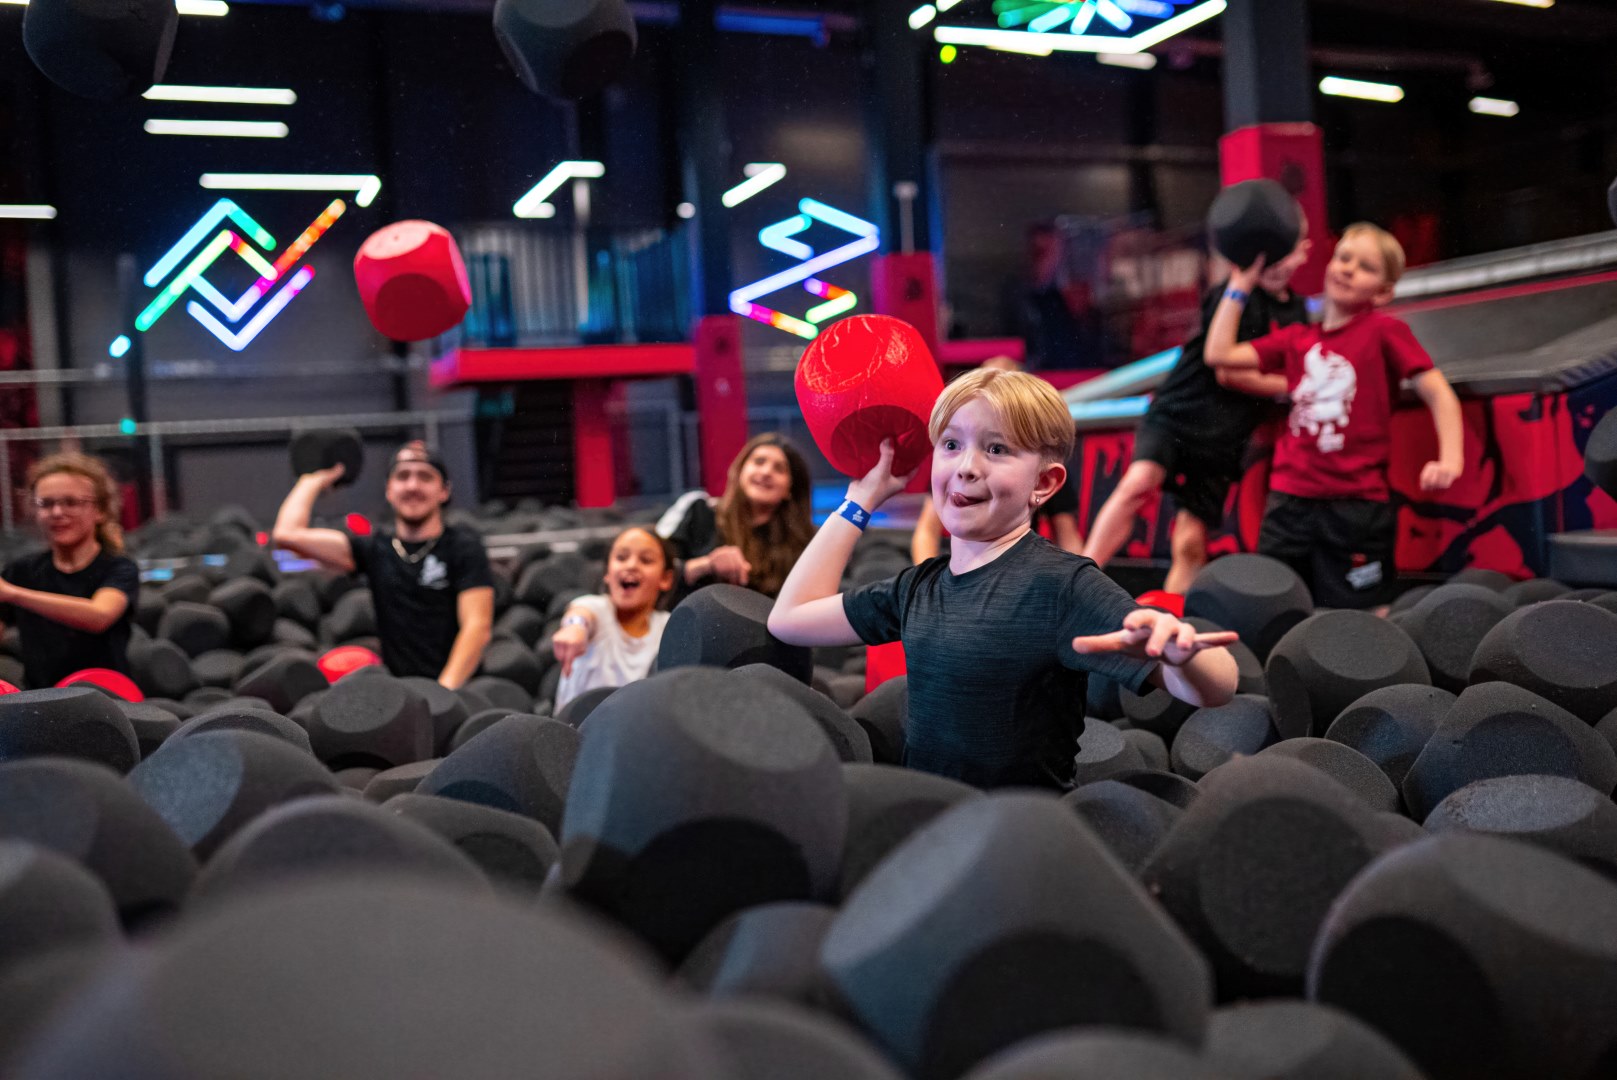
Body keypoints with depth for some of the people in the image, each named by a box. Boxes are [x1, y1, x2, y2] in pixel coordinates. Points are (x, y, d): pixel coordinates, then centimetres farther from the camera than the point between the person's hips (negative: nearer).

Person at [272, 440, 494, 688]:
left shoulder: (464, 547, 4)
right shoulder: (375, 548, 14)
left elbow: (478, 627, -6)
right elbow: (288, 534, 8)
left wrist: (446, 689, -19)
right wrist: (314, 479, 21)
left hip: (456, 688, -3)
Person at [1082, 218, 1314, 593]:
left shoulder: (1297, 310, 13)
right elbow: (1227, 372, -14)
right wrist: (1292, 386, -5)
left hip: (1222, 439, 6)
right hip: (1177, 416, -6)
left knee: (1190, 543, 0)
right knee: (1138, 483, -31)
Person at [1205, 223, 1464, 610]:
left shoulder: (1384, 331, 0)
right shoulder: (1296, 339, 13)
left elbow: (1437, 392, -6)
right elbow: (1219, 353, 10)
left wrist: (1450, 459, -21)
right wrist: (1240, 286, 13)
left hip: (1357, 508, -4)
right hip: (1289, 502, 4)